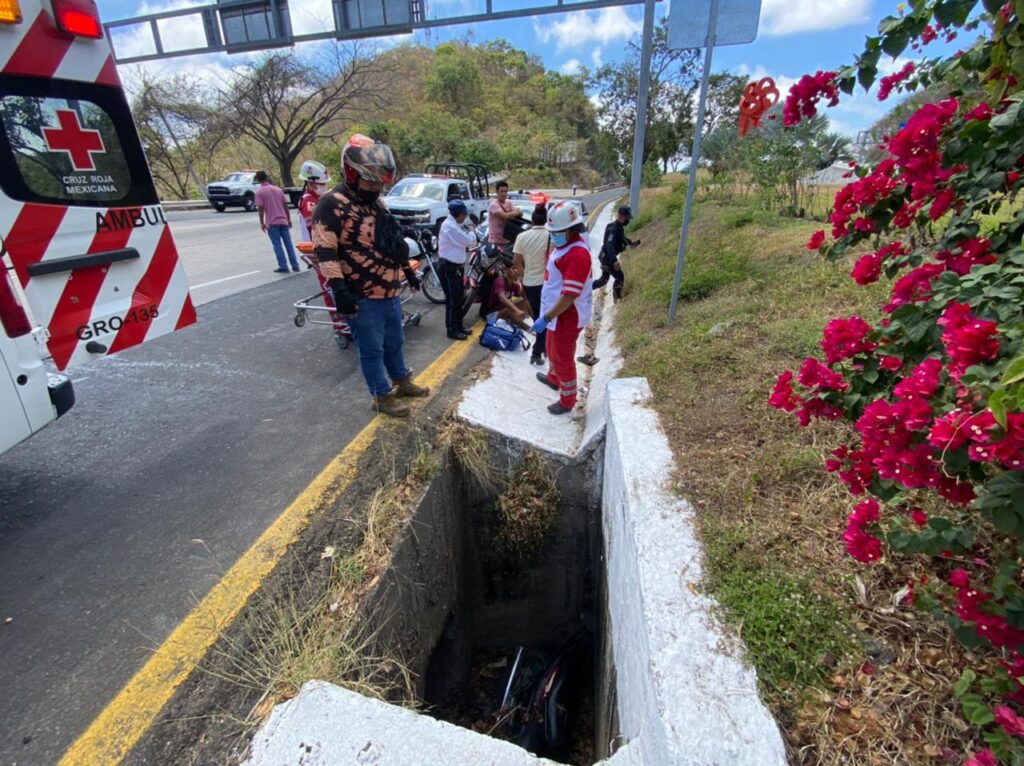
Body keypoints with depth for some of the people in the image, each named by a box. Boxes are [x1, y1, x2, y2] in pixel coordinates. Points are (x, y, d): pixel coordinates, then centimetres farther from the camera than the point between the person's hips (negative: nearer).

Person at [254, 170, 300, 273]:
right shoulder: (278, 189, 10)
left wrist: (262, 223, -3)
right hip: (283, 221, 4)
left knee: (277, 245, 0)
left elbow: (260, 208, -9)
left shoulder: (259, 192, -4)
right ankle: (295, 266, 6)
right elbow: (285, 205, 10)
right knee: (288, 244, 7)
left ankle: (283, 267, -1)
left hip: (272, 222, -4)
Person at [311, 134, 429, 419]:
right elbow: (325, 252, -21)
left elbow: (393, 243, 23)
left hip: (390, 293, 9)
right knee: (372, 350, 5)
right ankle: (382, 397, 19)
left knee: (394, 342, 22)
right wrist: (339, 290, -27)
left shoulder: (376, 203, 14)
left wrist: (409, 272, 24)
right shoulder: (333, 204, -15)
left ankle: (402, 382, 40)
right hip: (363, 299, -9)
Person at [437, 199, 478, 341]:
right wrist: (471, 231, -2)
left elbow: (470, 242, 18)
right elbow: (468, 241, -19)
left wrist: (468, 232, 2)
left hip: (457, 266, 10)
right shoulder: (449, 226, -19)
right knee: (452, 300, -4)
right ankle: (452, 330, 4)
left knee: (459, 298, 15)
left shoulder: (455, 225, 14)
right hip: (449, 267, -10)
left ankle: (458, 326, 26)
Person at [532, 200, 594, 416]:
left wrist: (546, 318, -27)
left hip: (567, 317, -10)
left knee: (563, 358, 5)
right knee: (553, 350, 29)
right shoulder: (564, 244, 4)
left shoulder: (577, 254, -29)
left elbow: (569, 296, -31)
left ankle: (567, 401, 22)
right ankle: (553, 378, 54)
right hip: (556, 312, 10)